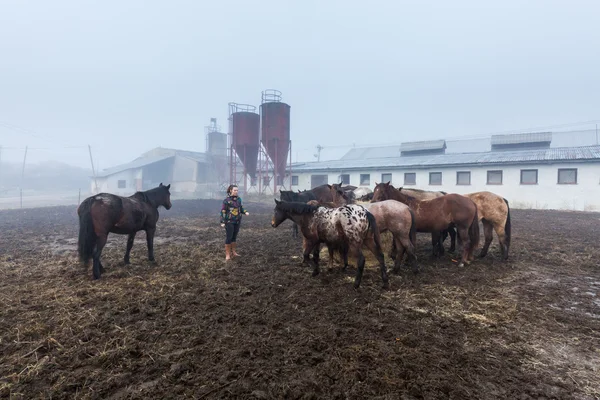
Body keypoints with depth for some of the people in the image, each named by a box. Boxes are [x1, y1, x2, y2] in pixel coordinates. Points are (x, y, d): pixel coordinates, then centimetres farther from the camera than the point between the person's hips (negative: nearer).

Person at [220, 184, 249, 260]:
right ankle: (227, 254, 11)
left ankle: (233, 252, 27)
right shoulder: (227, 200, -13)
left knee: (234, 237, 14)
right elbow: (223, 211, -11)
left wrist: (245, 212, -5)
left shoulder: (239, 199, 2)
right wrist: (222, 222, -13)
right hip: (229, 222, -5)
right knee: (228, 237, 1)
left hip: (237, 221, 5)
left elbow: (241, 208, 14)